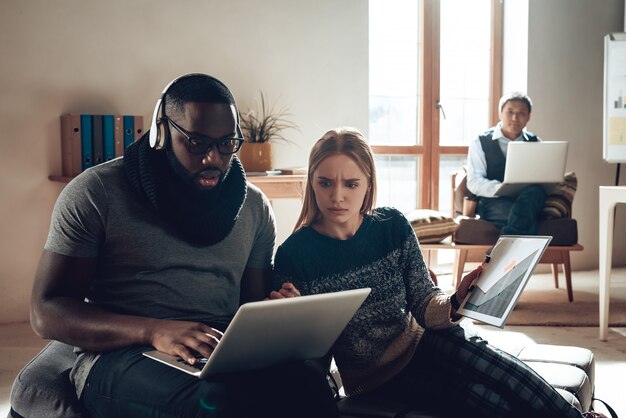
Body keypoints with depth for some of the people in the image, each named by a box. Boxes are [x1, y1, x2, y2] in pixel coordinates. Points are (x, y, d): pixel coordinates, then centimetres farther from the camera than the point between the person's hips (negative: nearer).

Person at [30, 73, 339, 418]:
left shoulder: (254, 207, 13)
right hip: (120, 355, -3)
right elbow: (46, 312, -4)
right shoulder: (96, 192, 0)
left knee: (308, 385, -30)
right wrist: (153, 331, -22)